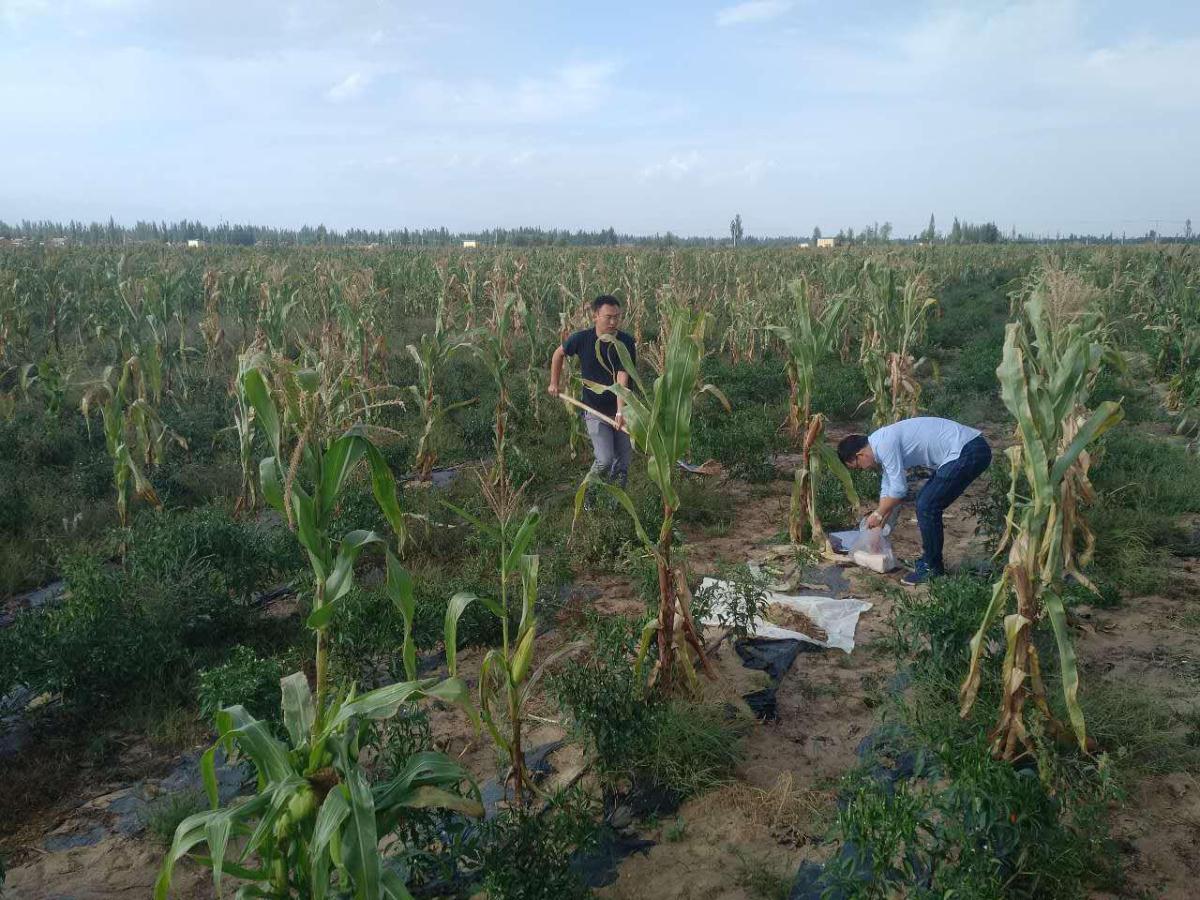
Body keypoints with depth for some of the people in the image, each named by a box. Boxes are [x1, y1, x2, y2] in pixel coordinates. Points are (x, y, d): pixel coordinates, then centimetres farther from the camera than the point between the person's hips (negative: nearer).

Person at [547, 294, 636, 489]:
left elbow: (622, 378, -22)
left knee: (623, 461, 7)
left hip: (620, 408, 2)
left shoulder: (626, 342, -13)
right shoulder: (582, 339, -12)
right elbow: (559, 353, 10)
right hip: (595, 410, -1)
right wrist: (554, 383, 11)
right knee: (605, 460, -15)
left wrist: (621, 411, -33)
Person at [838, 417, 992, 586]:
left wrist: (878, 514, 1)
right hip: (966, 448, 10)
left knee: (926, 507, -8)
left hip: (970, 451, -10)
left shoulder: (885, 443, -16)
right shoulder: (883, 440, 14)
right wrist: (877, 529, 25)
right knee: (924, 502, 16)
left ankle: (932, 567, 6)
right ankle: (929, 558, 26)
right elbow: (888, 489, 22)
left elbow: (899, 488, -15)